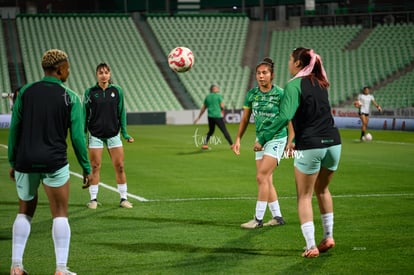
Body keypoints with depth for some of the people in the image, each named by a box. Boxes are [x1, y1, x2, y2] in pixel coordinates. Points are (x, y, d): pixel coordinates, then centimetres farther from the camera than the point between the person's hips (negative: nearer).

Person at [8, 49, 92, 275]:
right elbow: (77, 137, -4)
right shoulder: (70, 98, -3)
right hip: (54, 162, -3)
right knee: (60, 215, 5)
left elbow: (14, 129, 6)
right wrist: (86, 168, 4)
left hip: (25, 161, 3)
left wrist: (12, 162, 13)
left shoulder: (25, 92, 5)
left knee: (24, 212, 16)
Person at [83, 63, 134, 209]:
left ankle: (123, 198, 9)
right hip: (95, 135, -1)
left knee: (119, 166, 0)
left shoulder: (117, 91, 2)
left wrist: (125, 133, 4)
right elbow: (85, 114, 3)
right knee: (95, 167, 0)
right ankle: (93, 199, 9)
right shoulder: (90, 92, -1)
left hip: (113, 134, 1)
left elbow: (121, 113, 7)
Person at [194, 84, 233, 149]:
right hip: (218, 116, -5)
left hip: (210, 116, 5)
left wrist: (198, 117, 21)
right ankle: (231, 145, -4)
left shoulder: (207, 97, 12)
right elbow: (222, 106, -8)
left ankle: (205, 144, 13)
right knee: (224, 131, -2)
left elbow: (203, 108, 15)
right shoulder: (218, 96, -3)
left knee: (211, 131, 21)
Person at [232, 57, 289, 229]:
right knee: (266, 180, 7)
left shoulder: (280, 94, -12)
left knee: (261, 177, -13)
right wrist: (238, 140, 5)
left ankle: (258, 219, -8)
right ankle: (277, 217, 17)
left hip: (276, 139, -6)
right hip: (260, 140, 6)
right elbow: (245, 119, 10)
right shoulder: (252, 94, 3)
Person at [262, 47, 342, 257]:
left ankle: (310, 246, 2)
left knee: (304, 196, 6)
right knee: (322, 190, 26)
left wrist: (263, 139, -13)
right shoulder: (320, 84, 15)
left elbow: (285, 116, -20)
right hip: (333, 142, 6)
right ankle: (328, 237, 28)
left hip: (310, 147, -6)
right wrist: (297, 142, 31)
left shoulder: (295, 85, -8)